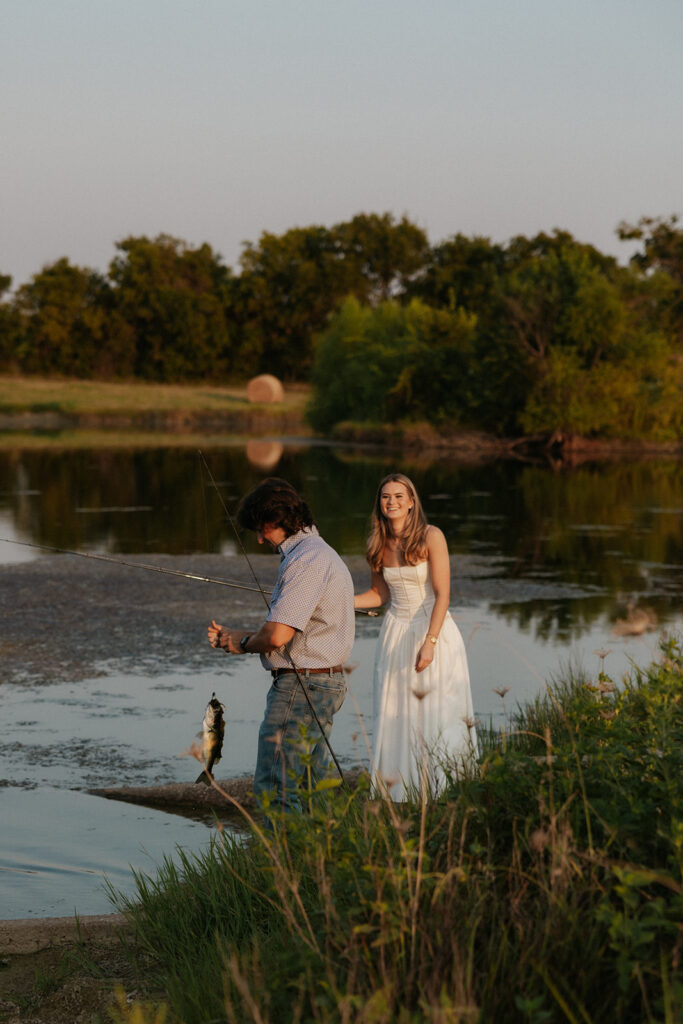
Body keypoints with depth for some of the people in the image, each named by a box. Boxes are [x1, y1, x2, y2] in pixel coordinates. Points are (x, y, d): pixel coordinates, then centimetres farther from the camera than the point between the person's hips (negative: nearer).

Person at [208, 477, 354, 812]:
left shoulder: (306, 560, -17)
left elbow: (277, 636, -24)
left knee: (274, 788, -9)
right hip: (325, 684, 11)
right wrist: (231, 636, 12)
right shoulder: (319, 552, 17)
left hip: (301, 686, -11)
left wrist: (243, 642, -3)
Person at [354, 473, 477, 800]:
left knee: (437, 717, -6)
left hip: (434, 630, -5)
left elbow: (442, 595, -13)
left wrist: (429, 642, -21)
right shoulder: (380, 544, 5)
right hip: (395, 632, 5)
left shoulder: (431, 537, -10)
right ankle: (399, 795, 9)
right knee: (395, 720, 2)